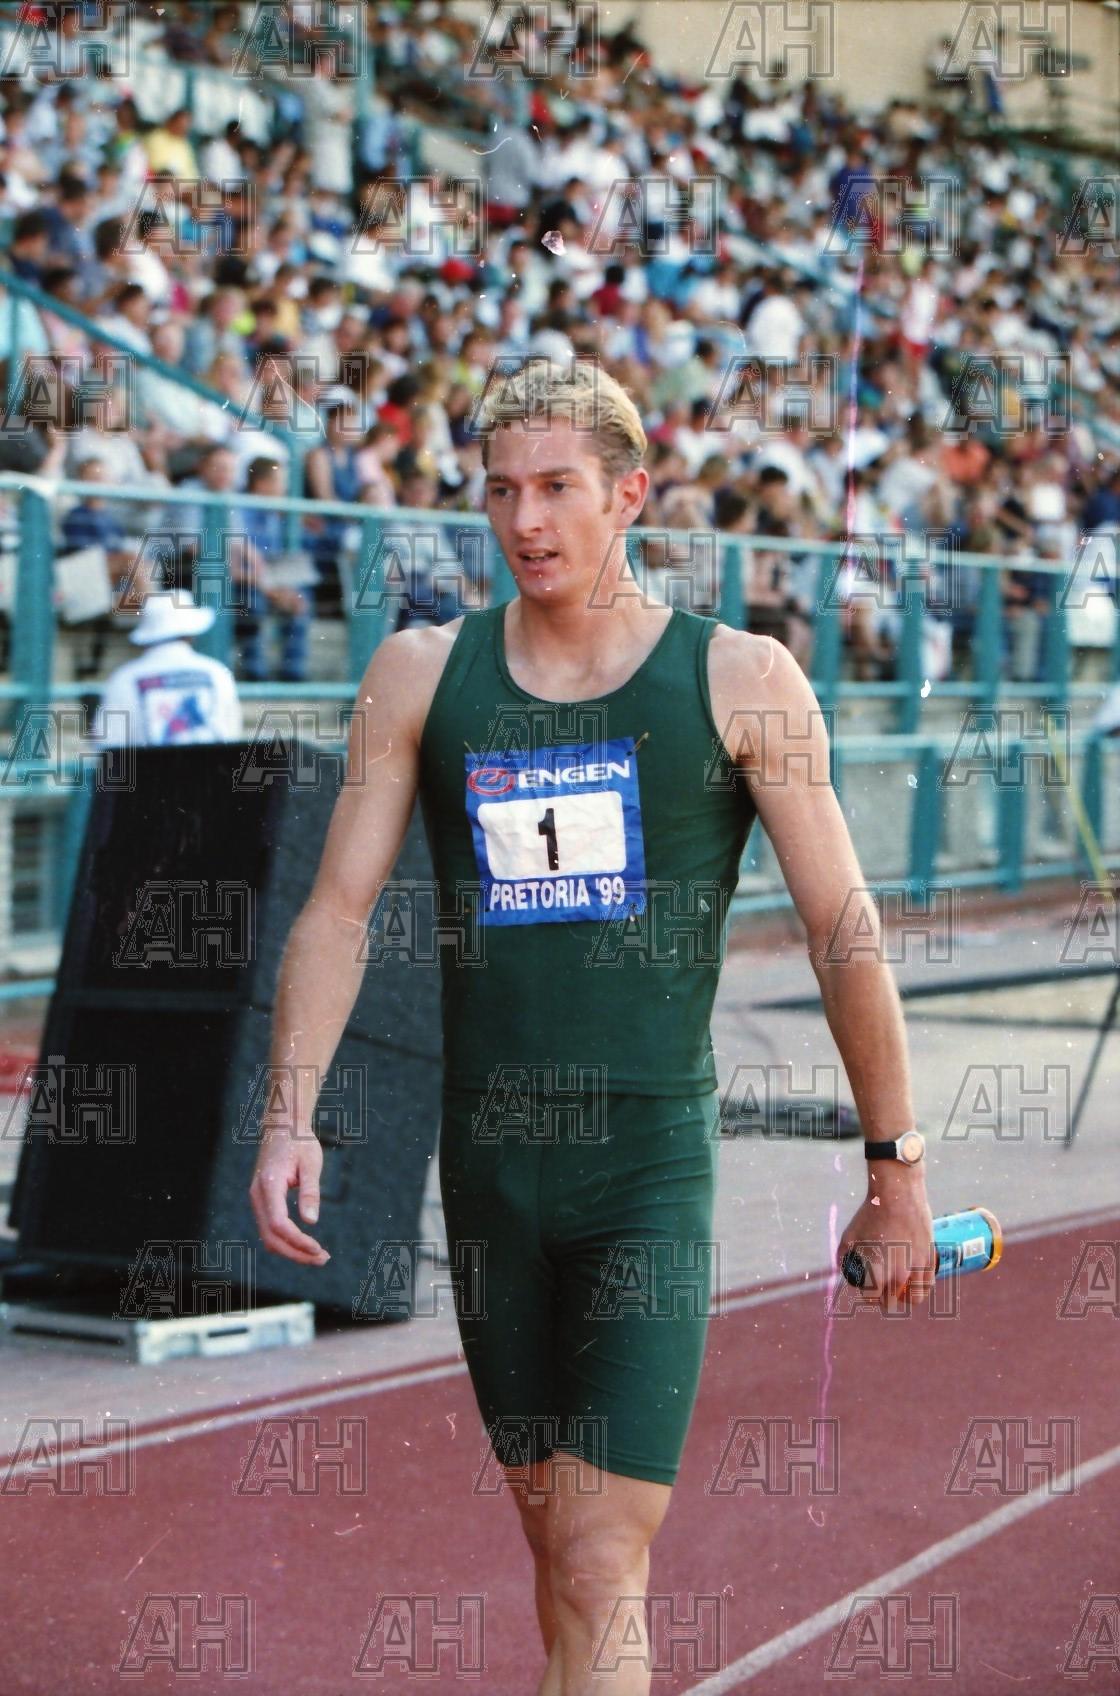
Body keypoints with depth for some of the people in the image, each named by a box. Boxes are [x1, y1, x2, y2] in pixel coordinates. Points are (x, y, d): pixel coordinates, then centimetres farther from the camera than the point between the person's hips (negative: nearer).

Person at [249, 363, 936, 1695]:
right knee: (554, 1546, 14)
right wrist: (291, 1111, -10)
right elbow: (340, 904, 3)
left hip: (654, 1161, -3)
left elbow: (842, 929, 1)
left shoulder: (739, 679, -3)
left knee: (603, 1570, -11)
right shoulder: (421, 672, 5)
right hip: (488, 1161, 3)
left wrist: (894, 1165, 2)